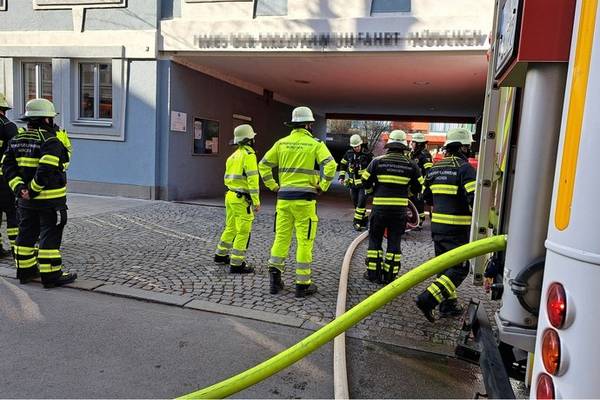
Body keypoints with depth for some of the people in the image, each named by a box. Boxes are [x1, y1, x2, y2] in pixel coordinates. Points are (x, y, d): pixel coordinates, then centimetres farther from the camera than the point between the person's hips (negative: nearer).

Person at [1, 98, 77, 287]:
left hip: (25, 200, 8)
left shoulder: (16, 140, 11)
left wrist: (19, 188, -5)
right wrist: (33, 190, -17)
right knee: (50, 236, -1)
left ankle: (25, 270, 28)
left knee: (26, 234, 17)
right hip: (50, 200, -8)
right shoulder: (51, 142, -14)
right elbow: (46, 170, -25)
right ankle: (51, 275, 4)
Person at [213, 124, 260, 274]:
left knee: (231, 227, 22)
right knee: (243, 232, -2)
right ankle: (236, 264, 1)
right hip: (242, 199, -9)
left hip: (230, 195, 9)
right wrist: (257, 201, -19)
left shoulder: (233, 156, 14)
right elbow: (253, 179, -20)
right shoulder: (249, 155, -14)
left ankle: (221, 255, 34)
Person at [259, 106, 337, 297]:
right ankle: (303, 284, 11)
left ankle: (275, 279, 14)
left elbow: (263, 165, 8)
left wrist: (273, 186, 12)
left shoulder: (282, 143, 8)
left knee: (281, 237, 12)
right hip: (304, 198, -4)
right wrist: (322, 186, -7)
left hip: (284, 198, 4)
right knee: (305, 241, 4)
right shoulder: (315, 144, -3)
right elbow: (330, 165, -17)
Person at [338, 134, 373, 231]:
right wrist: (342, 177, 10)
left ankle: (357, 222, -5)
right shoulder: (349, 154, 2)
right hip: (353, 183, 5)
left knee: (361, 203, -11)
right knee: (356, 203, 12)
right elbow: (342, 165, 16)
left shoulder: (367, 154, -11)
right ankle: (364, 220, 26)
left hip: (364, 184, -5)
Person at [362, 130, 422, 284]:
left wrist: (372, 192, 19)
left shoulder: (377, 161, -4)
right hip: (400, 208, 1)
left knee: (375, 240, 11)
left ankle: (373, 273, 14)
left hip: (379, 207, -1)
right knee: (394, 242, 10)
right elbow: (417, 187, 6)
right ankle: (390, 275, 14)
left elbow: (366, 182, 0)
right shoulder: (411, 165, 1)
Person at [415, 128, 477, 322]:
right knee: (459, 268, 0)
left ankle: (448, 305, 26)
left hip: (437, 225, 7)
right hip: (457, 228, -7)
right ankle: (428, 299, -11)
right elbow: (474, 198, -22)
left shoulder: (435, 168, 9)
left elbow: (427, 197, 16)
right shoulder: (465, 168, -13)